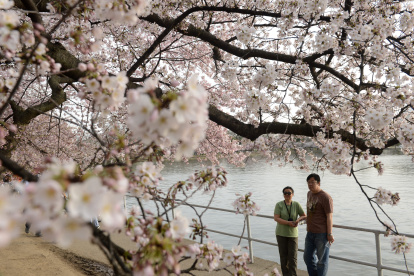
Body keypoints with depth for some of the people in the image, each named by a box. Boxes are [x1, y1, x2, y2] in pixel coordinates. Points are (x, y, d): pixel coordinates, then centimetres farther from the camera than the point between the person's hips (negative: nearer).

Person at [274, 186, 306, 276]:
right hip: (281, 233, 0)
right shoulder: (279, 205, -7)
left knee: (293, 256, -2)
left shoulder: (296, 204, -3)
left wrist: (298, 219, -18)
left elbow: (304, 216, 3)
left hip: (292, 233, 1)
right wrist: (289, 223, -25)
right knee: (283, 255, 7)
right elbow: (276, 218, -15)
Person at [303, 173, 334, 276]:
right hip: (310, 233, 8)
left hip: (322, 234, -8)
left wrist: (330, 234, -16)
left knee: (322, 260, 3)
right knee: (308, 257, 15)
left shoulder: (325, 197, -13)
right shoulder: (309, 194, 11)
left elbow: (329, 216, -15)